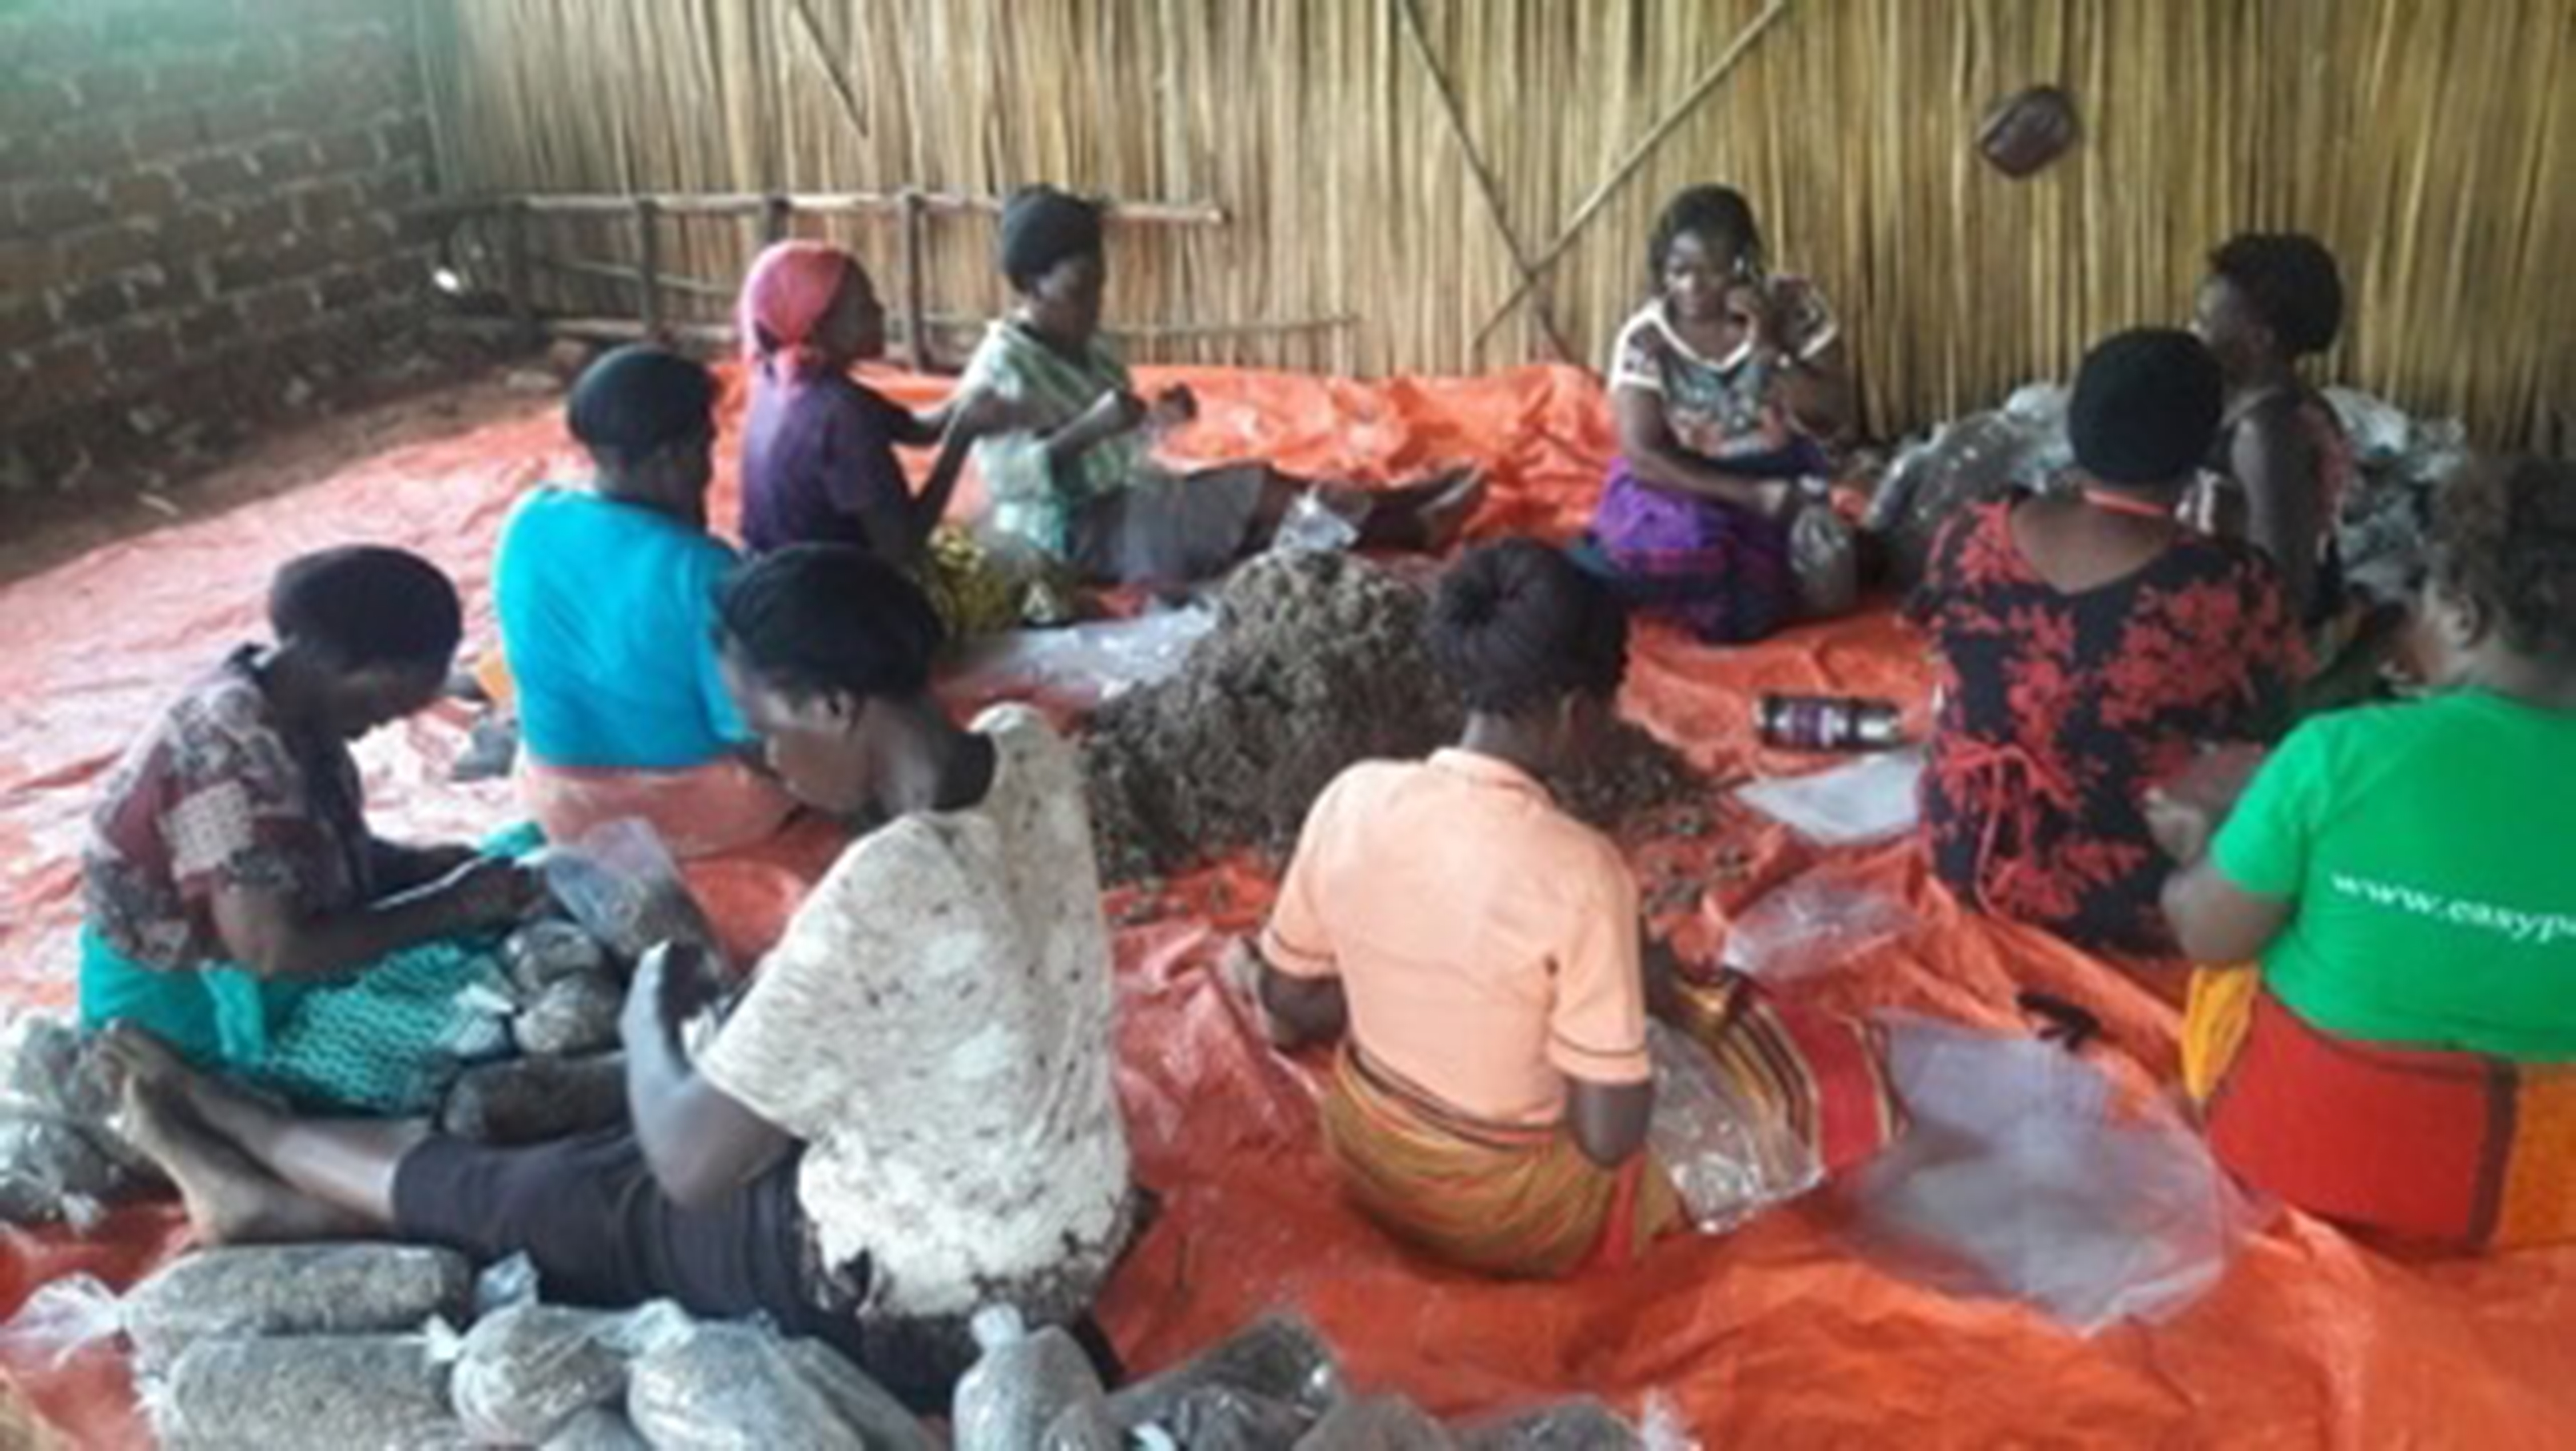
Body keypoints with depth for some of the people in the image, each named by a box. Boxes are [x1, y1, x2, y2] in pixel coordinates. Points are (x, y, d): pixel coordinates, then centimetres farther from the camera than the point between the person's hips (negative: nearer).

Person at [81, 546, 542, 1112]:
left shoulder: (291, 712, -2)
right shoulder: (236, 756, -29)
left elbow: (337, 848, 11)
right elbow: (272, 952, -30)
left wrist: (428, 866, -8)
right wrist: (451, 905, -25)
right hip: (194, 1007, -9)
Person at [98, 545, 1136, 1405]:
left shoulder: (881, 895, -34)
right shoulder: (1031, 752, -11)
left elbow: (694, 1165, -24)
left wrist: (649, 1012, -7)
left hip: (924, 1309, -7)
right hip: (1070, 1237, 7)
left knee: (560, 1197, 14)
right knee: (630, 1147, 20)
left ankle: (255, 1137, 37)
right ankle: (291, 1194, 35)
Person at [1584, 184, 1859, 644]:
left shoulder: (1794, 307, -8)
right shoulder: (1645, 340, -12)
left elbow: (1834, 422, -10)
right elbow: (1643, 456, -17)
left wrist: (1769, 350, -24)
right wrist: (1751, 496, -24)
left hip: (1785, 481, 2)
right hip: (1691, 489, -1)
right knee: (1669, 543, -33)